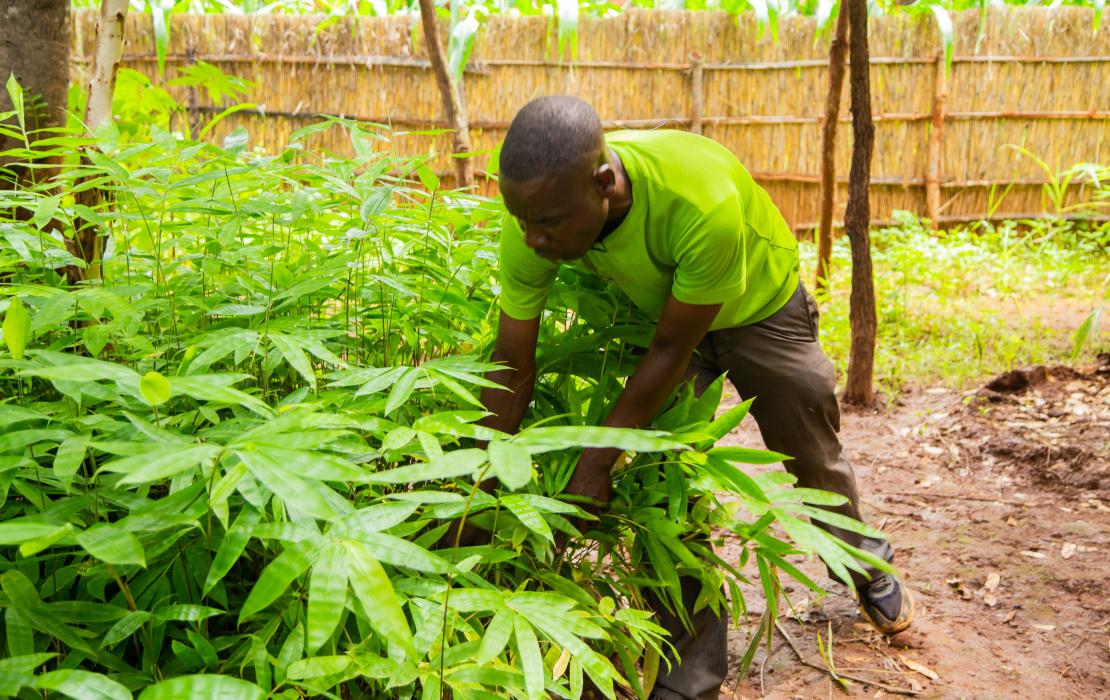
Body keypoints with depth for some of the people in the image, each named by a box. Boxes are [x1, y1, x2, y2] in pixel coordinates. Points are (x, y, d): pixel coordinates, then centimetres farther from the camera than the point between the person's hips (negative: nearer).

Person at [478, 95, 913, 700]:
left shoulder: (703, 200, -47)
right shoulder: (534, 215, -32)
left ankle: (868, 569, 48)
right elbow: (512, 366, -23)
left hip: (762, 307, -2)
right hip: (658, 311, 3)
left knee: (813, 457, 16)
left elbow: (672, 350, -33)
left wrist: (595, 466, -28)